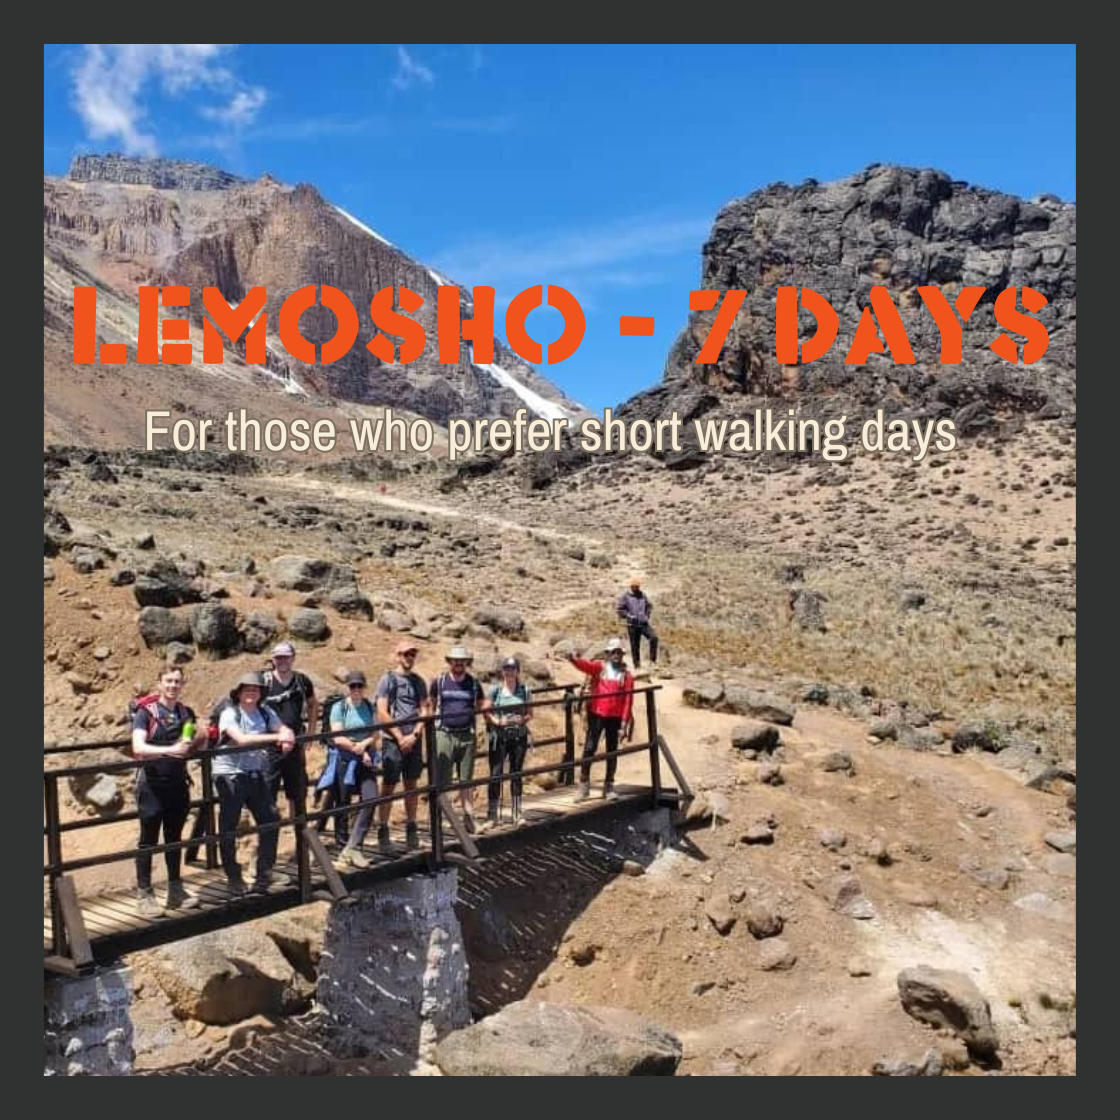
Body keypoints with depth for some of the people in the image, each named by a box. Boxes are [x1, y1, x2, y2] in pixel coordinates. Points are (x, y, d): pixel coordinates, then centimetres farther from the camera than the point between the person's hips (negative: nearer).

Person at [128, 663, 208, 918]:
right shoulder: (146, 712, -8)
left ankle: (176, 891, 23)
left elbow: (199, 739, 19)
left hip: (177, 784, 5)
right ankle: (144, 895, 10)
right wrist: (169, 750, -35)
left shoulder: (186, 713, 7)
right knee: (149, 840, 2)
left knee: (174, 838, 13)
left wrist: (197, 739, -5)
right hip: (152, 784, -5)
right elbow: (138, 747, -21)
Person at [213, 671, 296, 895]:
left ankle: (265, 871, 16)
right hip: (229, 774, -5)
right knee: (228, 828, 0)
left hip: (256, 773, 6)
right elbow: (242, 739, -27)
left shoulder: (265, 713, 4)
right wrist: (276, 737, -32)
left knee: (270, 818, 4)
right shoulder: (230, 714, -12)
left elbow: (283, 729, -5)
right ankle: (234, 878, 12)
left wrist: (287, 738, -30)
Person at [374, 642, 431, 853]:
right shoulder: (387, 679, -2)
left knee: (411, 785, 10)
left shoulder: (418, 681, 10)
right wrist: (400, 737, -10)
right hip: (393, 740, -4)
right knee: (388, 786, -1)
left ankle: (411, 828, 17)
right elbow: (382, 713, -7)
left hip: (414, 740, 4)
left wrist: (414, 735, -6)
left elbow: (425, 710, 7)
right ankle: (383, 832, 4)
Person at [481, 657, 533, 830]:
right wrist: (497, 721, -18)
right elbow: (487, 713, -2)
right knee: (495, 775, -4)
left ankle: (518, 814, 19)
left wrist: (522, 719, -14)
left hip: (519, 737, 2)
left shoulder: (524, 690, 3)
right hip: (499, 737, -1)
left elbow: (530, 714, 6)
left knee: (516, 775, 10)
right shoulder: (495, 690, -1)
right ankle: (492, 815, 2)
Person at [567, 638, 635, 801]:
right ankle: (584, 785, 7)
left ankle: (609, 786, 17)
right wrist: (574, 659, -41)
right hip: (596, 715, -1)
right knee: (589, 748, -2)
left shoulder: (627, 675, 4)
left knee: (612, 751, 7)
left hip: (615, 718, 1)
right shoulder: (599, 667, 4)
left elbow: (628, 701, 0)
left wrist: (624, 723, -7)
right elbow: (586, 666, -18)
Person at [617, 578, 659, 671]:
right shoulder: (625, 596, -2)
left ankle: (652, 659, -8)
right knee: (635, 646, 2)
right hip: (633, 625, -3)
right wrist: (629, 616, -17)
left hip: (644, 623, 3)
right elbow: (620, 610, -4)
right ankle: (637, 665, 14)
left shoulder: (643, 595, 9)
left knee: (654, 636, -19)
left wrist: (647, 615, 3)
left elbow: (649, 606, 19)